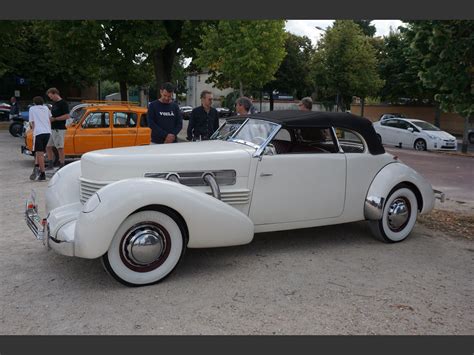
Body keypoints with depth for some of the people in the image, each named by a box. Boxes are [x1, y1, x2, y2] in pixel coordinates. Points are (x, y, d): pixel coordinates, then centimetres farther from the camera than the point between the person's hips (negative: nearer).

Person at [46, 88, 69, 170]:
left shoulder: (63, 103, -11)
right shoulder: (54, 103, 16)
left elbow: (67, 116, -18)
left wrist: (54, 119, -18)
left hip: (59, 129, -9)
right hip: (52, 128, 9)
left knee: (60, 148, -4)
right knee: (48, 146, 10)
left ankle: (62, 166, 3)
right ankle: (50, 165, 19)